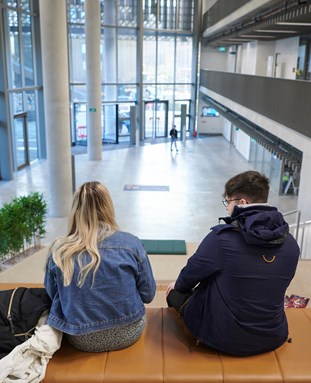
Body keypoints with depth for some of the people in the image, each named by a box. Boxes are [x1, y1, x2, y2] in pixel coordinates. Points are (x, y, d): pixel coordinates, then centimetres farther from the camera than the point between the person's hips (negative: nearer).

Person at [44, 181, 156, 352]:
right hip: (128, 334, 0)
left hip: (81, 340, 1)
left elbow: (52, 295, 4)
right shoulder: (131, 243, -14)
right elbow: (148, 295, -4)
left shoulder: (59, 250, -12)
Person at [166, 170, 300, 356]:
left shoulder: (221, 237, -23)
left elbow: (192, 273, -8)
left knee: (176, 293, 19)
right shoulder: (291, 244, -7)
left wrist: (178, 285, 17)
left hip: (224, 339, -5)